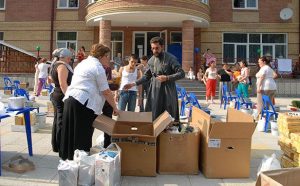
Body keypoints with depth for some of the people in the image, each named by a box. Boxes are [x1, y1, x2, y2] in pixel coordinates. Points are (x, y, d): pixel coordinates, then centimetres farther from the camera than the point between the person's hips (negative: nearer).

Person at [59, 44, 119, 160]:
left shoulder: (84, 63, 23)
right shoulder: (98, 67, -5)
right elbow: (106, 92, -6)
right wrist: (115, 108, 2)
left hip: (69, 99, 9)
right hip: (83, 103, -9)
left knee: (72, 132, 14)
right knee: (83, 136, 0)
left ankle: (67, 157, 23)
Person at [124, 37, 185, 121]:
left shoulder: (170, 58, -7)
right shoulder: (151, 60, 9)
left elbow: (181, 73, -8)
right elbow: (147, 76, 19)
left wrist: (167, 78, -20)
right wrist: (134, 84, 10)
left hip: (168, 92, -5)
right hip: (154, 92, 5)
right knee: (153, 117, 5)